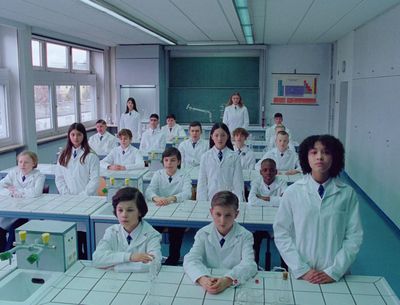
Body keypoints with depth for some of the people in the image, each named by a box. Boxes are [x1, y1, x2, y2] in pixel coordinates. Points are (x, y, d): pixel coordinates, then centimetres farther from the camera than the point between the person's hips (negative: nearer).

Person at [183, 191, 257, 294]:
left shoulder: (245, 236, -3)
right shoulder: (203, 234, 0)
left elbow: (249, 264, -15)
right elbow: (191, 260, -11)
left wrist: (227, 280, -33)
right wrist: (202, 279, -31)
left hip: (236, 287, -1)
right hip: (208, 288, 1)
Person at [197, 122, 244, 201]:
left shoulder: (234, 157, -2)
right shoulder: (205, 157, 2)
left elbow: (238, 182, -1)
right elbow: (202, 183, 4)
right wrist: (202, 202, -1)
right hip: (211, 198, 1)